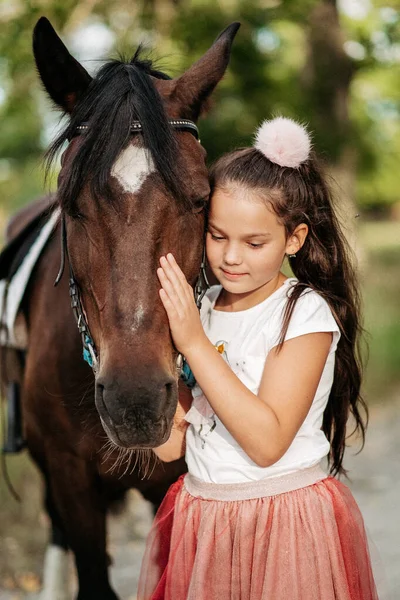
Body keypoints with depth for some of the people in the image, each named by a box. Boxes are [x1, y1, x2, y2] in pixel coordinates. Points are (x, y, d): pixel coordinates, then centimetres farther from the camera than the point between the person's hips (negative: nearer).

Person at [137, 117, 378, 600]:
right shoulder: (200, 307, 3)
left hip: (287, 520, -5)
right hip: (200, 517, 5)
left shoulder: (306, 313, -13)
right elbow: (170, 447, 0)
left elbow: (268, 442, -24)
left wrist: (196, 344, -24)